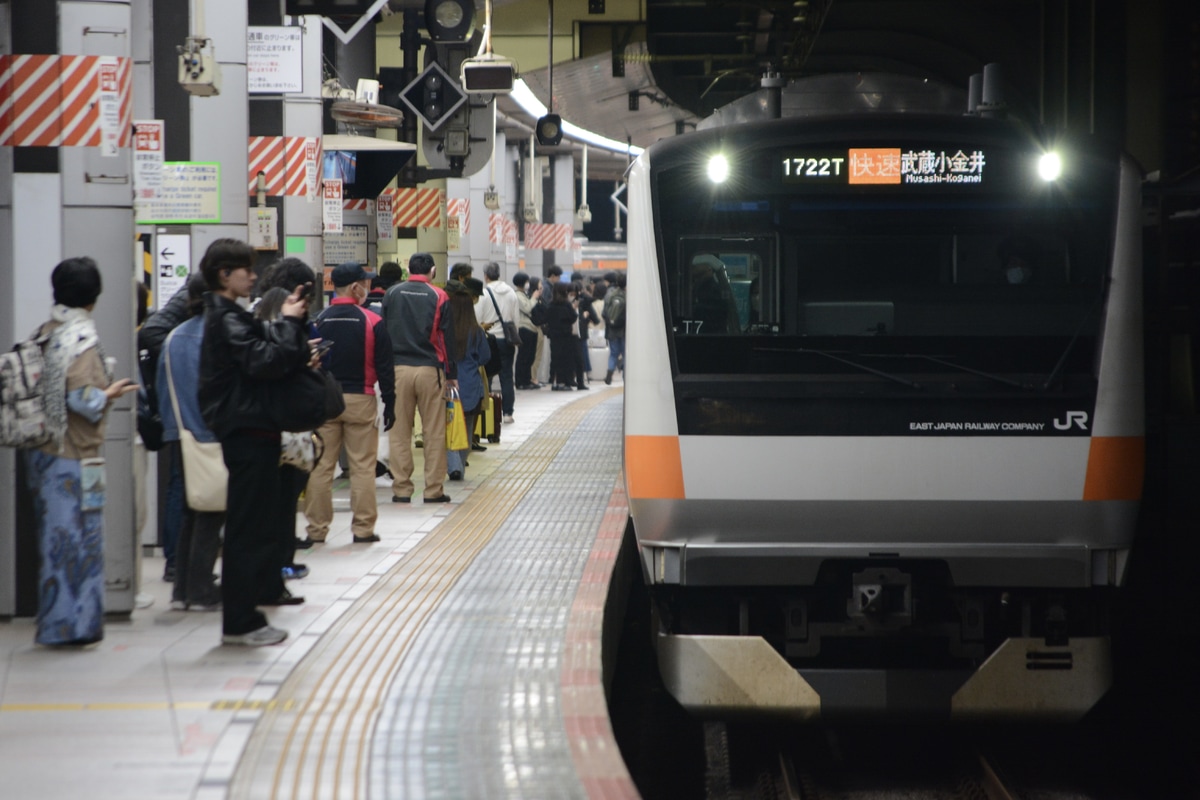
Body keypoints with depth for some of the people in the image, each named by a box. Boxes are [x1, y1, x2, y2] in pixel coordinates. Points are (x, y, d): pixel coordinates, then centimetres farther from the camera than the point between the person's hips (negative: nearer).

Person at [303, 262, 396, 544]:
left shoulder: (318, 322, -1)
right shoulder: (372, 322, -6)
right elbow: (385, 368, -4)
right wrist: (389, 404, 4)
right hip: (360, 400, -2)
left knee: (320, 466, 5)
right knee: (363, 466, 3)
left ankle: (316, 529, 7)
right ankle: (363, 528, 4)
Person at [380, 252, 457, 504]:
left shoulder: (392, 294, 5)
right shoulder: (439, 297, -1)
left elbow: (383, 334, 8)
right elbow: (447, 338, 1)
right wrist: (451, 374, 9)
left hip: (398, 369, 2)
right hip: (430, 370, -2)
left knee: (399, 432, 5)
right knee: (434, 432, 3)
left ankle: (401, 488, 3)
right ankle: (434, 490, 3)